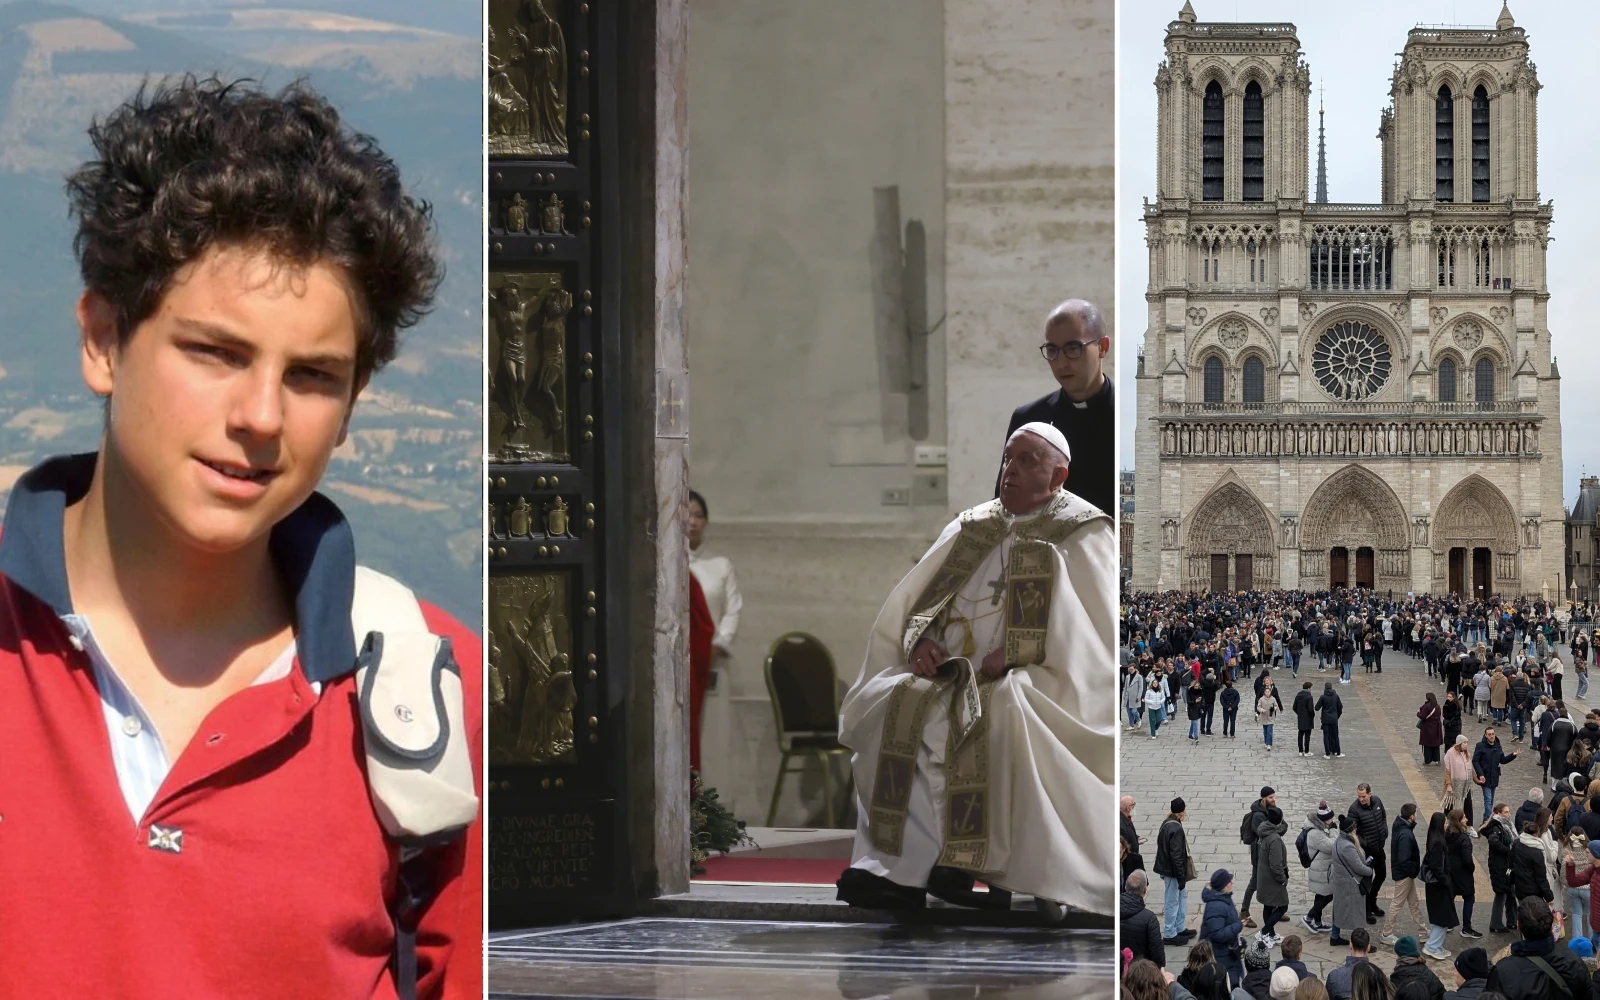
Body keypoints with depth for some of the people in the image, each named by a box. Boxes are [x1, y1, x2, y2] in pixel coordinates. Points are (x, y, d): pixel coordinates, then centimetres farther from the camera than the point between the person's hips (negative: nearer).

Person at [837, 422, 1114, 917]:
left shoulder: (1082, 534, 5)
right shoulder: (972, 526, 20)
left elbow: (1093, 629, -7)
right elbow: (918, 599, 19)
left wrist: (1016, 653, -18)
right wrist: (921, 640, -4)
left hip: (1034, 683, -5)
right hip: (951, 671, 5)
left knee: (1001, 713, -38)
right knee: (884, 705, -23)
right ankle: (902, 866, -25)